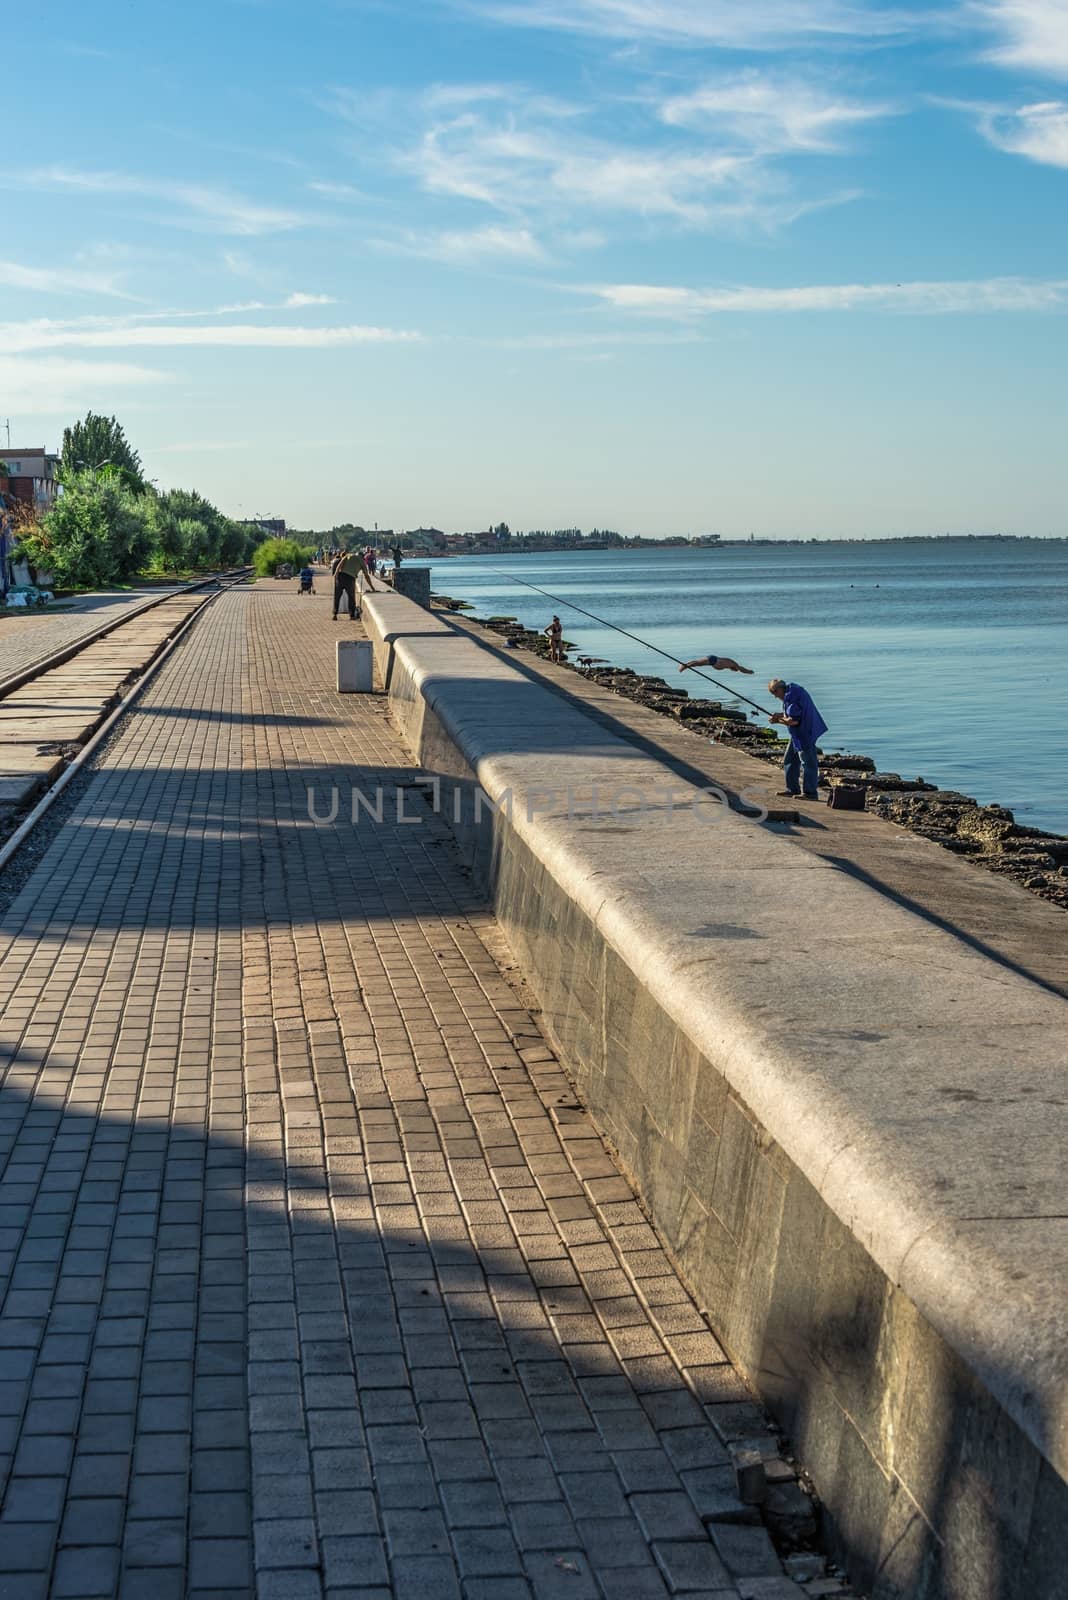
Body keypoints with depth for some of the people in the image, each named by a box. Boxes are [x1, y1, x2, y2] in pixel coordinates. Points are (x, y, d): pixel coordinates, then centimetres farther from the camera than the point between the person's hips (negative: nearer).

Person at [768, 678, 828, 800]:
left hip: (805, 732, -11)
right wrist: (779, 715, 10)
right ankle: (792, 788, 24)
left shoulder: (790, 695, -20)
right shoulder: (792, 691, 13)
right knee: (790, 759, 17)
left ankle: (810, 792, -2)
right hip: (799, 733, 11)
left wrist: (777, 720, -9)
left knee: (808, 762, -6)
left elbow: (793, 720, -23)